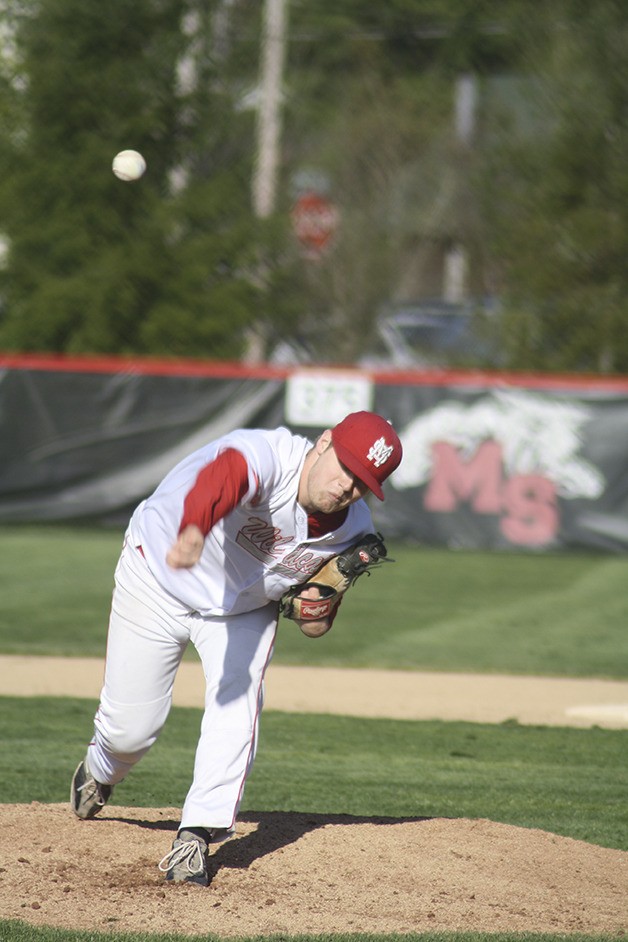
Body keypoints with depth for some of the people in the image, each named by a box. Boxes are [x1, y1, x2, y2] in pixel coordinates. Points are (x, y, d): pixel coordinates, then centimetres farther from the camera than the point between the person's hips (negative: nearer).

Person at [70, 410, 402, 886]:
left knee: (237, 711, -21)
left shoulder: (354, 527, -18)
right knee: (132, 723, 5)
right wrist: (193, 532, -85)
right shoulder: (265, 456, -40)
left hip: (245, 609, 4)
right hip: (158, 579, -4)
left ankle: (196, 836, -12)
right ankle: (101, 771, 42)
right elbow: (221, 480, -64)